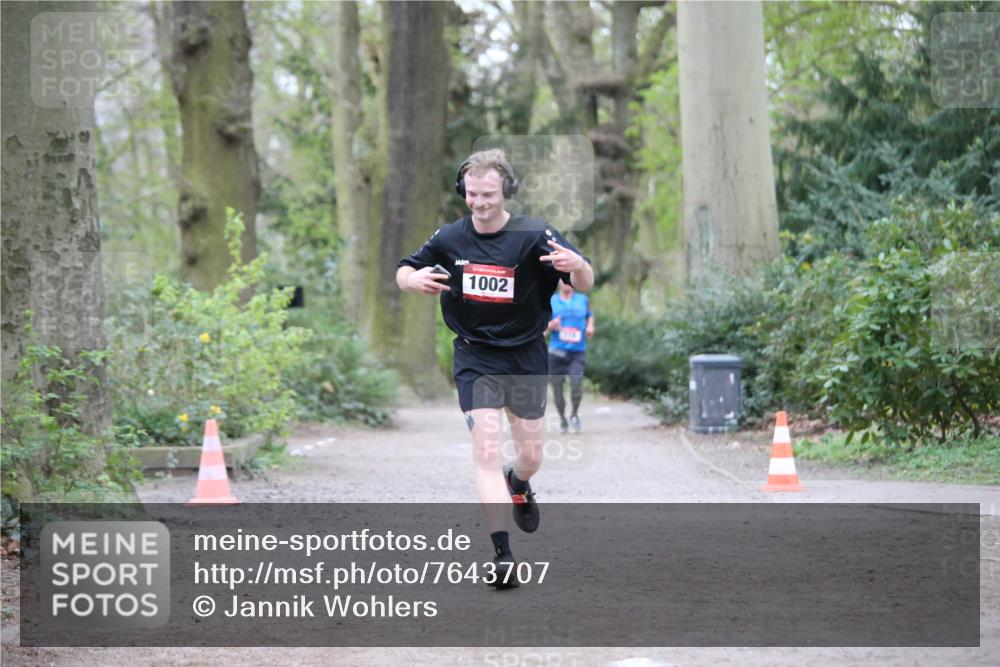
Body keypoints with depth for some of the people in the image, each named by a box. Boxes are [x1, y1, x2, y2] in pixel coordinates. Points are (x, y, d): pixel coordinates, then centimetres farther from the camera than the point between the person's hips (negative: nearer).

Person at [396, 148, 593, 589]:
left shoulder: (534, 236, -13)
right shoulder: (450, 238, -5)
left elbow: (585, 285, -16)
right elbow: (403, 272, 8)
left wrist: (578, 265, -41)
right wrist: (413, 279, -17)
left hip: (526, 356, 0)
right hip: (475, 357, 0)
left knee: (530, 457, 9)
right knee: (487, 448, -15)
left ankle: (517, 484, 48)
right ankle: (502, 555, -16)